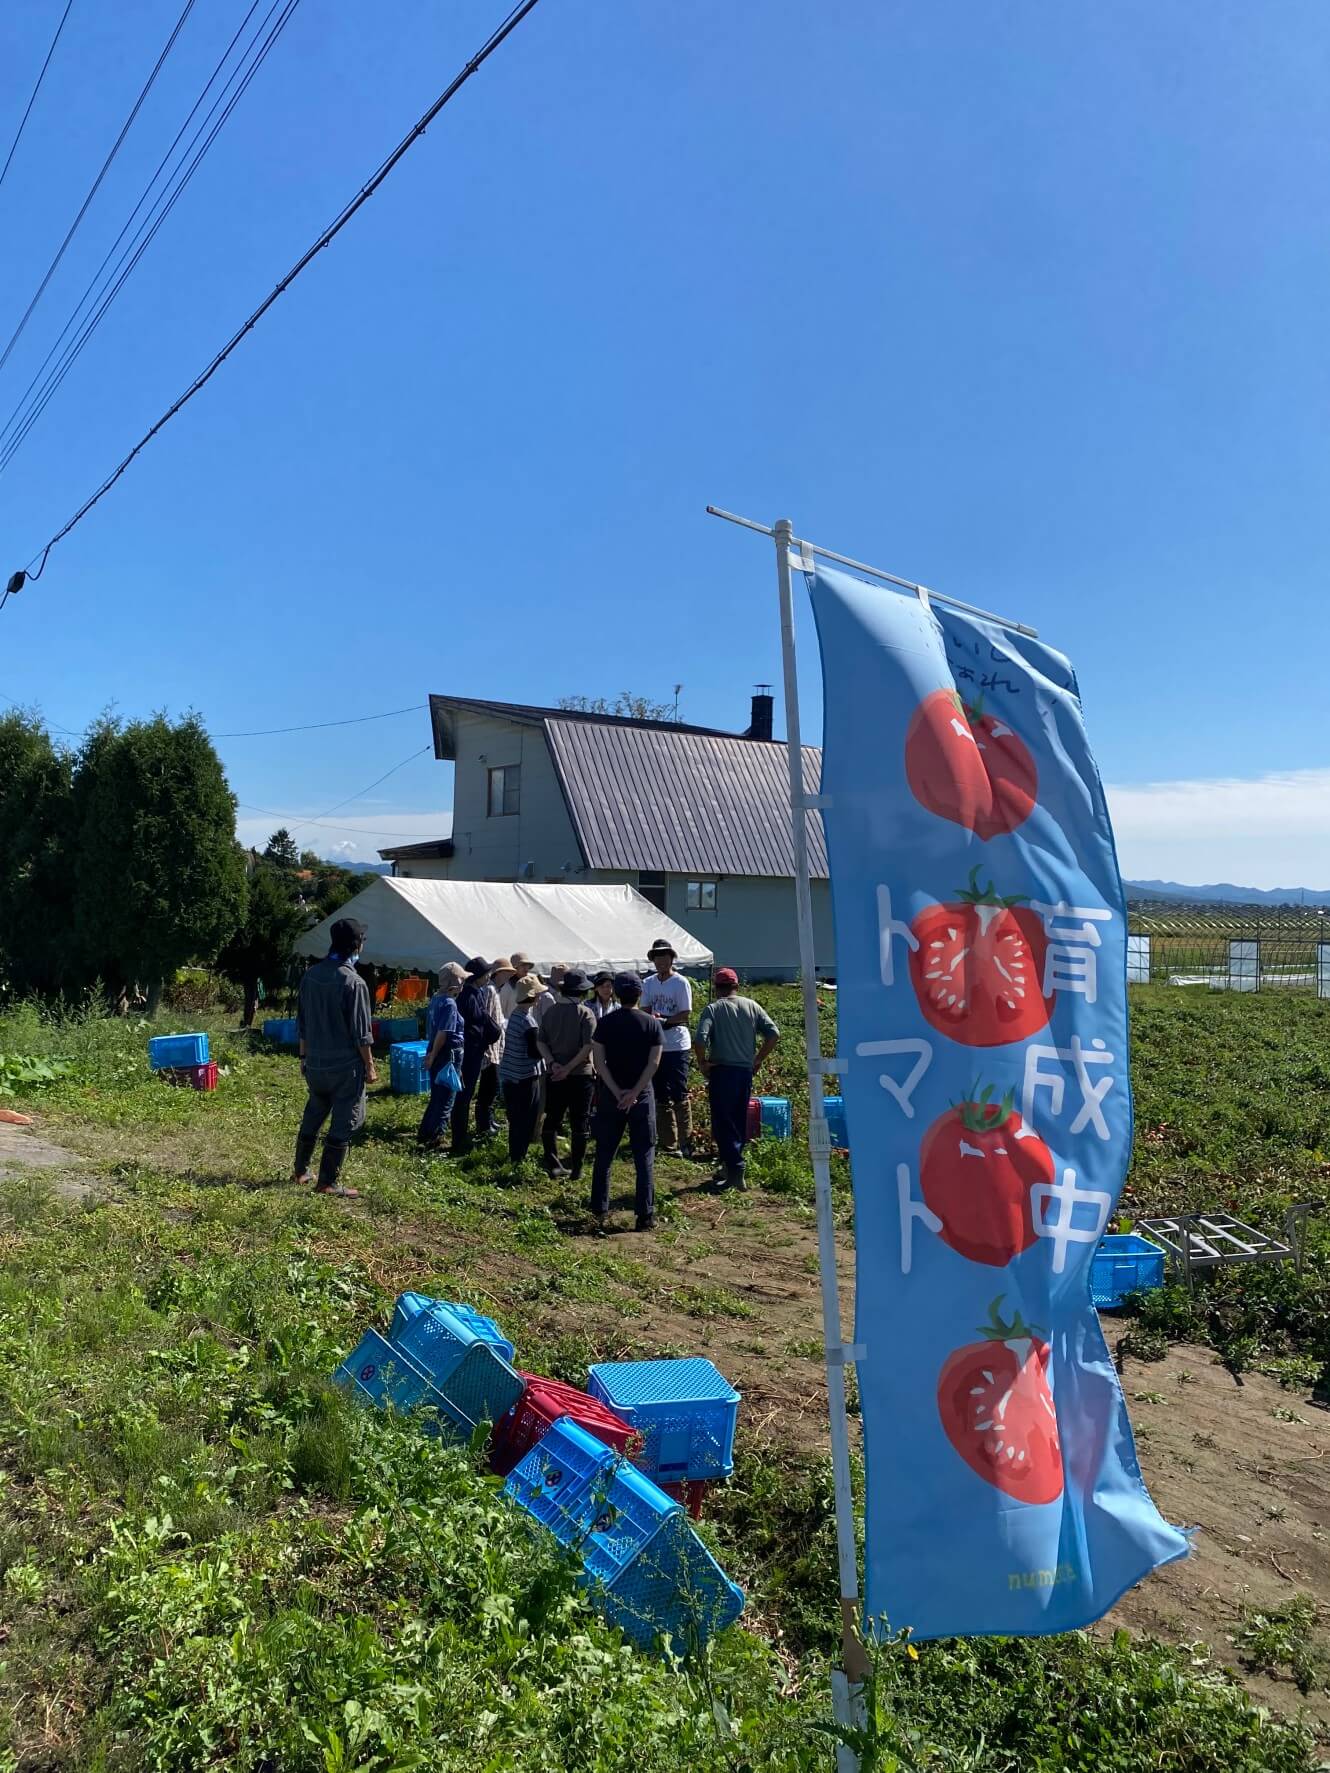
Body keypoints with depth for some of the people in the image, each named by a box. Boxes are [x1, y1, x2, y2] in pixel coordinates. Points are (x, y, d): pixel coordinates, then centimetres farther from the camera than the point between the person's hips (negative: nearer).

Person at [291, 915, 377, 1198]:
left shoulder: (311, 975, 2)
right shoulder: (353, 982, -18)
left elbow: (302, 1022, 10)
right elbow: (361, 1033, -15)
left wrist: (304, 1056, 20)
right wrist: (370, 1067, -6)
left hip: (315, 1064, 7)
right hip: (345, 1067, -7)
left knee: (313, 1116, 22)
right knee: (345, 1122, 4)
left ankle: (300, 1170, 34)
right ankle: (327, 1183, 7)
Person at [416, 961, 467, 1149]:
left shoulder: (436, 999, 9)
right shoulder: (449, 1003, -19)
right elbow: (442, 1033, -22)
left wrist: (431, 1054, 18)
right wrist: (432, 1057, -14)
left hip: (437, 1054, 9)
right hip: (449, 1055, -9)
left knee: (437, 1097, 19)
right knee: (446, 1100, 1)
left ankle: (424, 1134, 26)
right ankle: (435, 1140, 5)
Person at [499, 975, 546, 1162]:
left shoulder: (514, 1015, 8)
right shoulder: (528, 1021, -18)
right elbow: (534, 1052, -20)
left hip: (509, 1074, 8)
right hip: (526, 1077, -8)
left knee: (515, 1120, 17)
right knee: (526, 1121, 2)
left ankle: (514, 1157, 26)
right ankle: (518, 1159, 7)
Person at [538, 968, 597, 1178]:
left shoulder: (550, 1011, 4)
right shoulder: (585, 1013, -10)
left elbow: (541, 1042, 0)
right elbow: (588, 1046, -19)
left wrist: (553, 1063, -8)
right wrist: (569, 1068, -16)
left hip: (553, 1074, 4)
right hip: (580, 1074, -4)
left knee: (552, 1120, 15)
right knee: (579, 1123, 6)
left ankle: (553, 1166, 15)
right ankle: (577, 1169, 10)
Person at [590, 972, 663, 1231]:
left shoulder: (605, 1023, -2)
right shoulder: (651, 1023, -4)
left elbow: (599, 1061, -8)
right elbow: (653, 1063, -11)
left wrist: (618, 1092, -10)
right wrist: (634, 1093, -12)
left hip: (609, 1095, 1)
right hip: (641, 1095, -1)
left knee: (604, 1155, 13)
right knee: (644, 1156, 4)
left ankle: (600, 1211, 20)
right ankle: (645, 1215, 2)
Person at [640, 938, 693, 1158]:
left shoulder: (681, 983, -7)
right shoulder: (648, 983, 8)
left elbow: (685, 1015, -11)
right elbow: (645, 1012, 6)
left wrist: (663, 1020, -22)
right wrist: (652, 1019, -16)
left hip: (677, 1047, -6)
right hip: (655, 1046, 6)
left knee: (679, 1095, -4)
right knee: (661, 1097, 10)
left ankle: (685, 1143, 4)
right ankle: (668, 1145, 18)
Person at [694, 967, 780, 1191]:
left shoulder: (713, 1009, -5)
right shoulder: (752, 1006, 7)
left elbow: (701, 1038, -19)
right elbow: (773, 1033, 1)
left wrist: (702, 1062, -4)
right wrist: (759, 1059, 8)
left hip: (722, 1071, -5)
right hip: (746, 1071, 5)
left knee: (723, 1123, -1)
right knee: (739, 1122, 16)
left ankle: (735, 1173, -7)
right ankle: (730, 1167, 25)